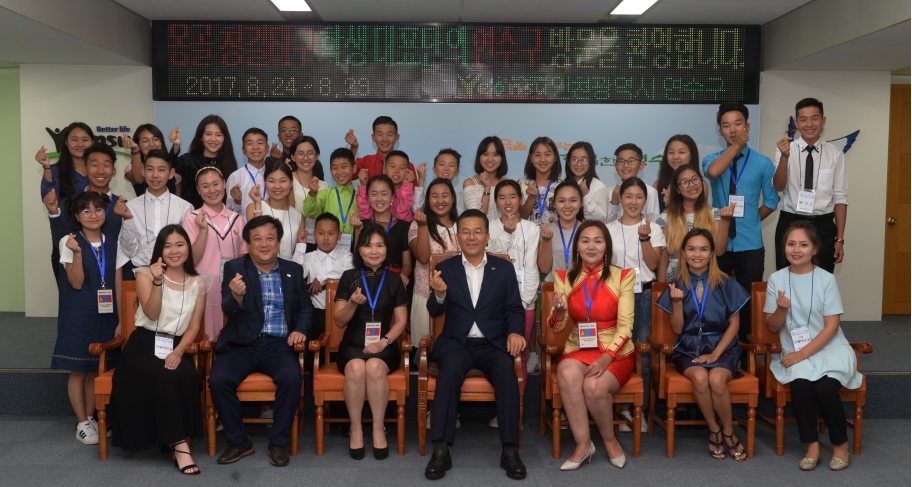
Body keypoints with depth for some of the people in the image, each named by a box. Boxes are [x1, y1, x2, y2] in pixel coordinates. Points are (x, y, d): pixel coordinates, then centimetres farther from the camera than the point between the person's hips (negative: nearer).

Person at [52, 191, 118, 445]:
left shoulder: (112, 245, 6)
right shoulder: (69, 242, -5)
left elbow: (118, 286, 8)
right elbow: (76, 283, -12)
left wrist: (120, 320, 6)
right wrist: (77, 253, -26)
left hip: (105, 316, 3)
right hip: (78, 317, -3)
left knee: (96, 370, 10)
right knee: (78, 371, 3)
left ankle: (91, 418, 24)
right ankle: (83, 424, 14)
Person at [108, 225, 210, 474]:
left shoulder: (198, 283, 8)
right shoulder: (145, 274, 3)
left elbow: (194, 326, 4)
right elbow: (152, 314, -10)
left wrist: (179, 352, -14)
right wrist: (157, 282, -24)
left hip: (177, 346, 2)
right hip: (144, 344, -2)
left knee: (184, 375, -31)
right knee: (163, 376, -32)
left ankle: (176, 443, -21)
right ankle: (179, 444, -27)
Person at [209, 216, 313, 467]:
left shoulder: (293, 270, 11)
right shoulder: (234, 268, 3)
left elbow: (305, 308, 14)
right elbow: (228, 311, -7)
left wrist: (300, 330, -7)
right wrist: (236, 296, -31)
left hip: (279, 344, 0)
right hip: (241, 344, 0)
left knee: (291, 377, -28)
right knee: (218, 379, -25)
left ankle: (279, 442, -8)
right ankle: (238, 441, -3)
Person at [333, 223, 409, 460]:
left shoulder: (394, 281, 8)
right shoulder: (349, 277, 5)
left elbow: (401, 321, 6)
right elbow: (339, 321, 2)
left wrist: (384, 342, -11)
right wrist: (353, 303, -18)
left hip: (383, 346, 0)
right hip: (352, 344, 0)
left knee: (375, 367, -33)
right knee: (356, 367, -33)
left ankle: (379, 428, -18)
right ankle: (355, 428, -17)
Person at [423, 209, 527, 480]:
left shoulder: (504, 268, 10)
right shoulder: (446, 268, 7)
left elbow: (514, 309, 8)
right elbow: (434, 312, -2)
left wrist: (515, 332, -14)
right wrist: (439, 294, -25)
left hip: (493, 344, 1)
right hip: (456, 343, 0)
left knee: (506, 372, -31)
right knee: (450, 371, -32)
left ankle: (510, 451, -26)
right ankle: (441, 451, -30)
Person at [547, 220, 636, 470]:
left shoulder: (623, 276, -3)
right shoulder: (565, 277, 3)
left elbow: (625, 325, -9)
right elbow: (557, 326, -1)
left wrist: (606, 358, -22)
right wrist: (559, 312, -26)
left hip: (615, 352, -1)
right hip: (578, 349, 2)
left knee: (594, 386, -30)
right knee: (567, 374, -31)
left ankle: (610, 440, 0)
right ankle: (583, 444, -17)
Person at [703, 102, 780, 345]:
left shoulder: (762, 163, 3)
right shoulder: (713, 159, 3)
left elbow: (771, 201, 7)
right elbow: (713, 172, -22)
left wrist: (749, 222, 2)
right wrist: (736, 145, -14)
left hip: (750, 244, 0)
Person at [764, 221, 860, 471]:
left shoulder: (826, 279, -6)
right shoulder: (776, 279, 0)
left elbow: (831, 327, -8)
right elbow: (773, 327, 2)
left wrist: (804, 353, -17)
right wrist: (782, 309, -19)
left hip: (829, 348, -1)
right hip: (795, 352, 1)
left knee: (824, 387, -27)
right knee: (800, 383, -29)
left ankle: (841, 443, 1)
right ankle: (812, 445, -9)